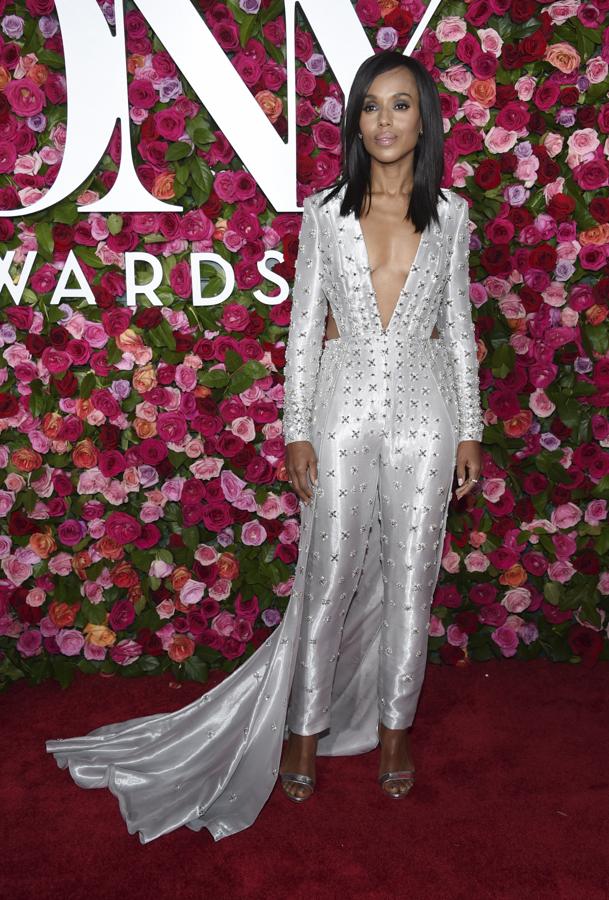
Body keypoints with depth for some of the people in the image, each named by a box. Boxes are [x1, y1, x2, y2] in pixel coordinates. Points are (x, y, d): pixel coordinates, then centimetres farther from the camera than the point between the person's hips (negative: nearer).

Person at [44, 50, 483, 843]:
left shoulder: (450, 215, 4)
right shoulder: (324, 212, 1)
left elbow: (458, 326, 7)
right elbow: (304, 325, 1)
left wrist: (470, 429, 5)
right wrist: (296, 430, -3)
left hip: (423, 415, 1)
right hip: (344, 408, -1)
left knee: (409, 579, 9)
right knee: (328, 579, 5)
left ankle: (394, 728, 29)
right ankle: (306, 733, 24)